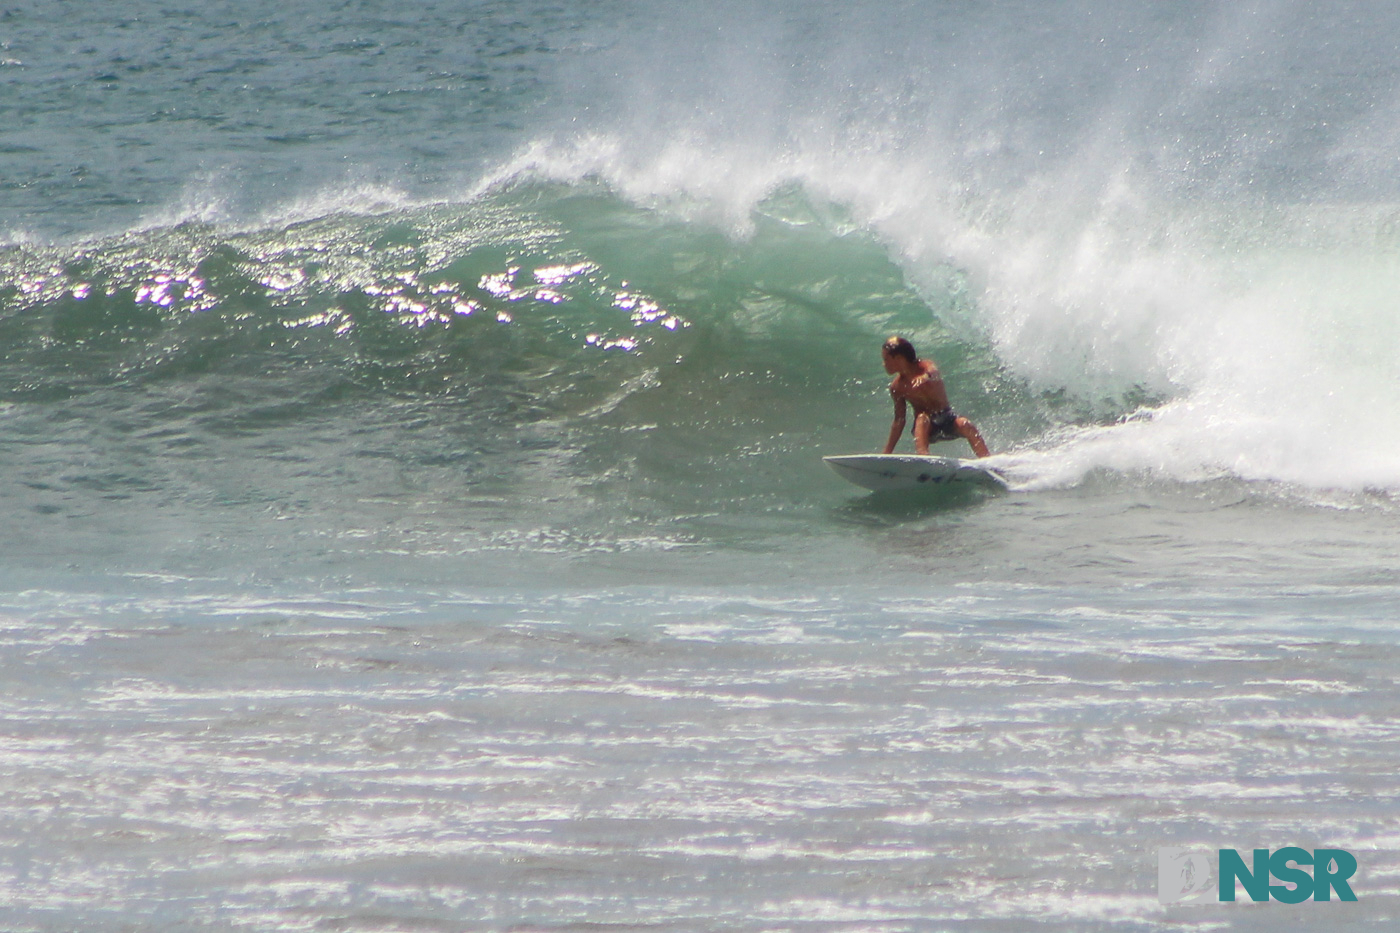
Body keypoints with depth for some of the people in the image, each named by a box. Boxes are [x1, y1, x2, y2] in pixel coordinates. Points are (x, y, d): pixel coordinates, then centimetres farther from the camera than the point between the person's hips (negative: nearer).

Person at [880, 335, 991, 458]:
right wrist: (887, 452, 4)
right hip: (926, 427, 1)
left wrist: (926, 376, -62)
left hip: (947, 420, -1)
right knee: (922, 418, -33)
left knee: (965, 425, -31)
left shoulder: (926, 367, -9)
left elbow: (934, 372, -35)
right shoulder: (896, 387, 0)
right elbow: (899, 420, 6)